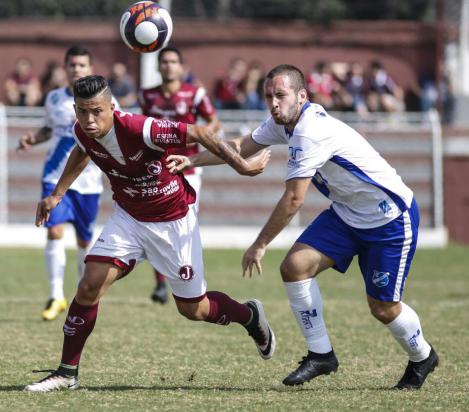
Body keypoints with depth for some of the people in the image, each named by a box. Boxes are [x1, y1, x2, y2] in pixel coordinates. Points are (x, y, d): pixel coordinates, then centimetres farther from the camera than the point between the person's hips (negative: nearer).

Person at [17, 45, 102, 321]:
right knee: (55, 230, -15)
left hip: (88, 180, -1)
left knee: (84, 239, 8)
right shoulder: (54, 99, 6)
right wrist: (34, 139, 3)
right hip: (56, 177, 1)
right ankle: (57, 296, -11)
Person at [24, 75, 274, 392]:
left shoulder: (142, 129, -34)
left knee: (193, 309, 6)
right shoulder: (82, 132, -13)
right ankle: (67, 373, 2)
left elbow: (200, 134, -27)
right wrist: (56, 195, 18)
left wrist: (242, 166, -23)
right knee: (90, 287, -11)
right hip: (129, 217, 5)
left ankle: (250, 316, 38)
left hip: (173, 220, -5)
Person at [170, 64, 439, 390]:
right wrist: (192, 161, 0)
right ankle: (321, 354, 2)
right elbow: (242, 148, 13)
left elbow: (293, 200, -27)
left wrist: (260, 245, -18)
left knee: (383, 307, -3)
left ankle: (422, 357, 26)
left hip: (390, 217, -9)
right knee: (295, 266, -9)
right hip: (347, 213, 9)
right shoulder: (284, 122, -1)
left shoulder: (311, 132, -29)